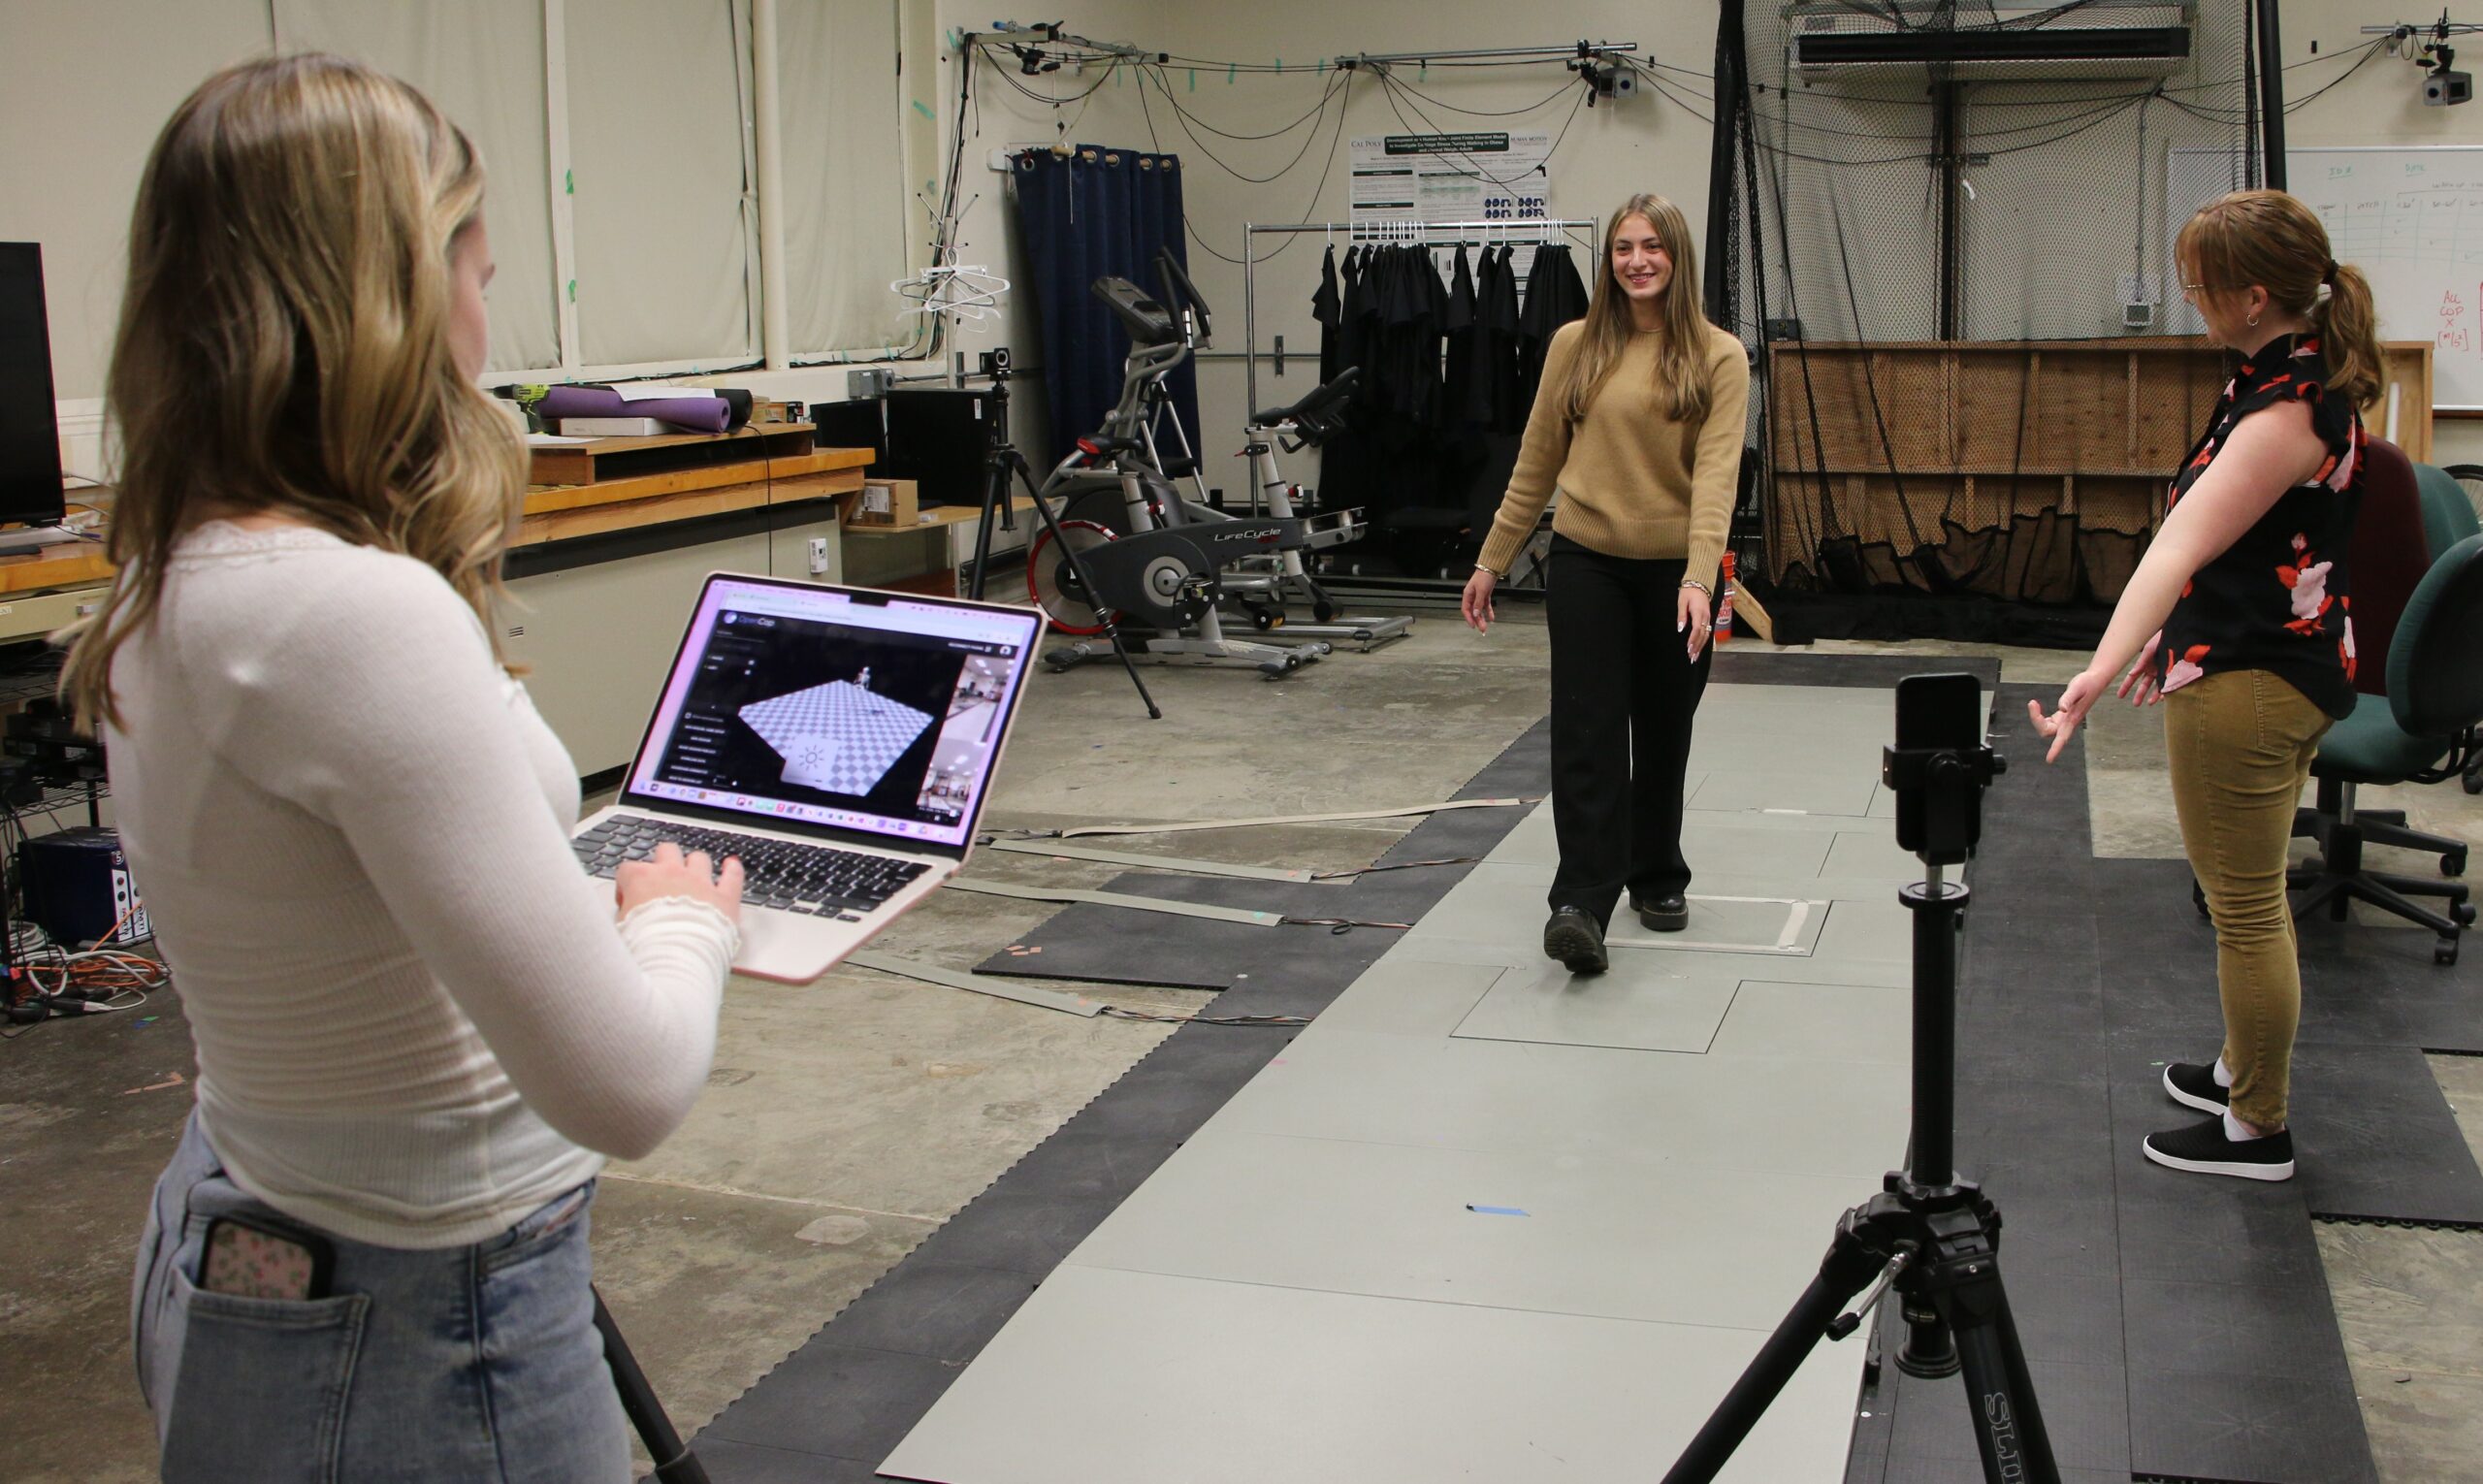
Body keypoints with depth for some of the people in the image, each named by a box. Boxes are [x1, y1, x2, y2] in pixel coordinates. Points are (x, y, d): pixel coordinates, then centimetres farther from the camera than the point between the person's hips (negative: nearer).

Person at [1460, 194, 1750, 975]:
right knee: (1587, 730, -10)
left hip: (1673, 571, 0)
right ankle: (1581, 902, -13)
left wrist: (1699, 577, -28)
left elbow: (1716, 471, -16)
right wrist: (1492, 560, 9)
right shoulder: (1575, 345, 1)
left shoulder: (1718, 356, -5)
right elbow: (1536, 462, 7)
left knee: (1663, 735, 14)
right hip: (1587, 562, 0)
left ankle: (1658, 878, 32)